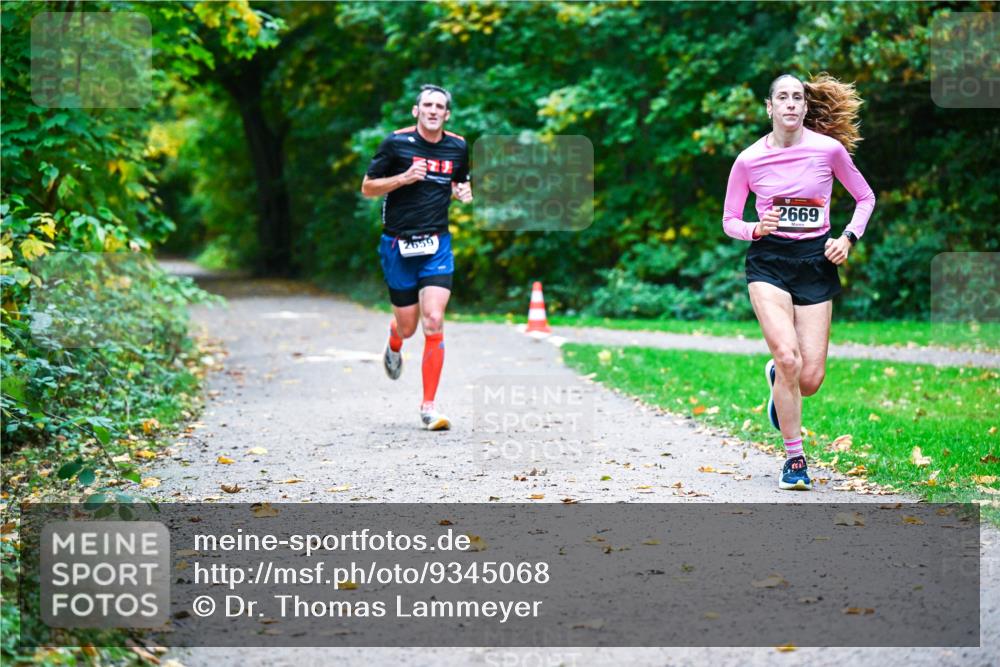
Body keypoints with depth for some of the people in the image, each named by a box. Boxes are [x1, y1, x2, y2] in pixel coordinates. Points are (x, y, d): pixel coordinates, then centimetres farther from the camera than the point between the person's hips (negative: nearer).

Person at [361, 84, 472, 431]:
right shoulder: (396, 142, -6)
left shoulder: (458, 147, 5)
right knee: (408, 327, 5)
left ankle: (429, 406, -5)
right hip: (398, 245, -1)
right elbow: (367, 187, -1)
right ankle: (394, 341, 47)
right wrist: (404, 178, -17)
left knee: (434, 323, -13)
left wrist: (463, 192, -1)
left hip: (437, 245, 1)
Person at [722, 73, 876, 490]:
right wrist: (756, 229, -11)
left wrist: (848, 239, -2)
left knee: (810, 380, -4)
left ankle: (776, 377, 36)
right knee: (788, 359, -21)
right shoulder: (749, 160, -1)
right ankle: (794, 459, -5)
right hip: (769, 261, -1)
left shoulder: (829, 149, -2)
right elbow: (729, 221, 9)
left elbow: (865, 198, 13)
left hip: (816, 262, 1)